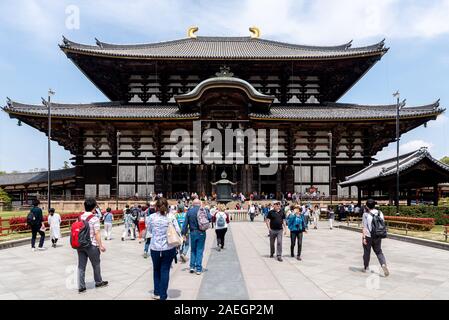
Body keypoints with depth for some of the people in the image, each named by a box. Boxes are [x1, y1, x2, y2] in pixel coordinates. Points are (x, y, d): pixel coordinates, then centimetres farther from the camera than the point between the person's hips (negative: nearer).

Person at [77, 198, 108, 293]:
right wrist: (100, 246, -11)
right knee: (96, 264, 14)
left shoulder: (80, 217, 3)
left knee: (81, 265, 10)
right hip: (91, 245, -5)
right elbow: (97, 233, -17)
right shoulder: (95, 219, -16)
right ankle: (98, 282, 30)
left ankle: (81, 287, 13)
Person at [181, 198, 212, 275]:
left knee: (193, 250, 18)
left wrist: (184, 234, 4)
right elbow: (210, 218, -13)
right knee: (200, 250, 6)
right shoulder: (203, 210, -3)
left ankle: (192, 266, 14)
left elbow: (185, 224, -1)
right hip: (202, 233, -1)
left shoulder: (189, 211, 0)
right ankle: (198, 269, 7)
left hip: (193, 233, 1)